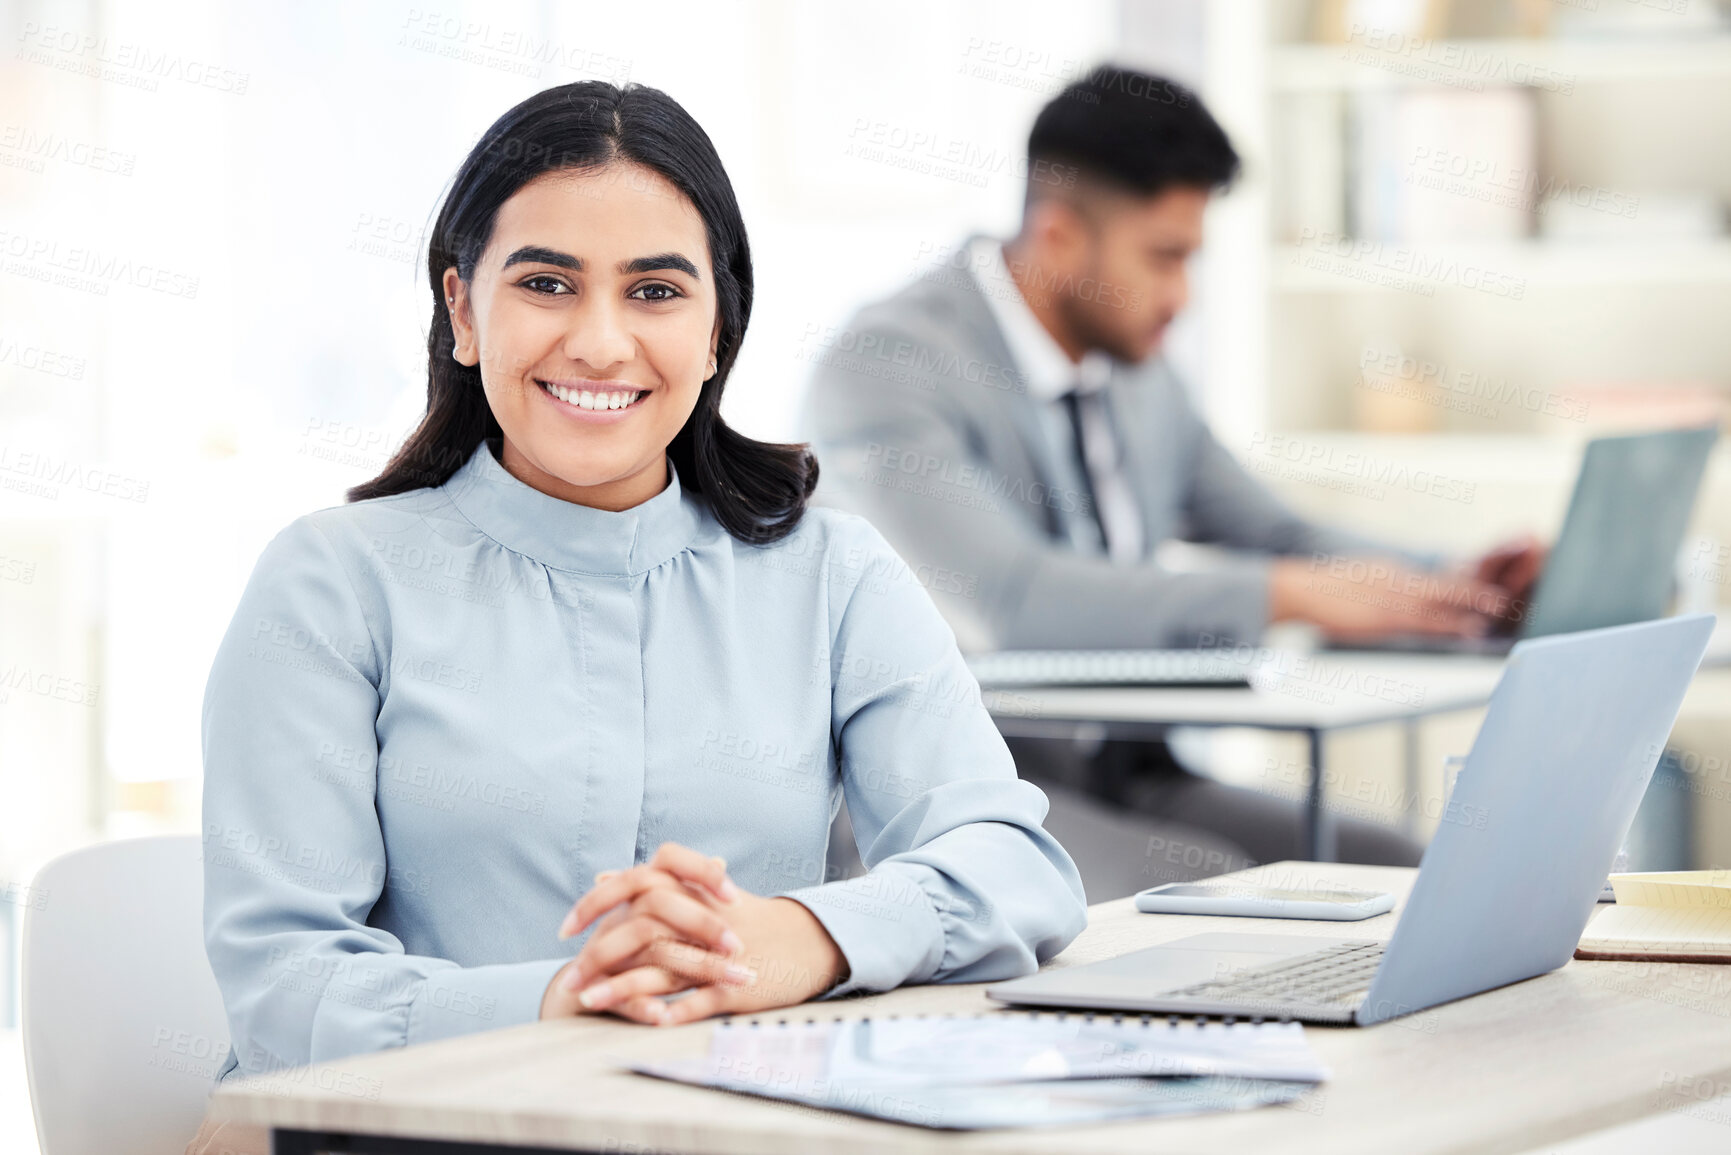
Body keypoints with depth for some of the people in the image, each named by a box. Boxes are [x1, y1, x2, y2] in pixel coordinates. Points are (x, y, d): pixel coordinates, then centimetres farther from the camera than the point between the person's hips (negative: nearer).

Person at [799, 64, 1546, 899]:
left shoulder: (1134, 374, 13)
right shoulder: (883, 364, -13)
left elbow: (1271, 533, 23)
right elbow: (1004, 600, -27)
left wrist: (1456, 587, 2)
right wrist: (1293, 594, -27)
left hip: (1123, 778, 8)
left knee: (1390, 870, -15)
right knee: (1211, 891, -33)